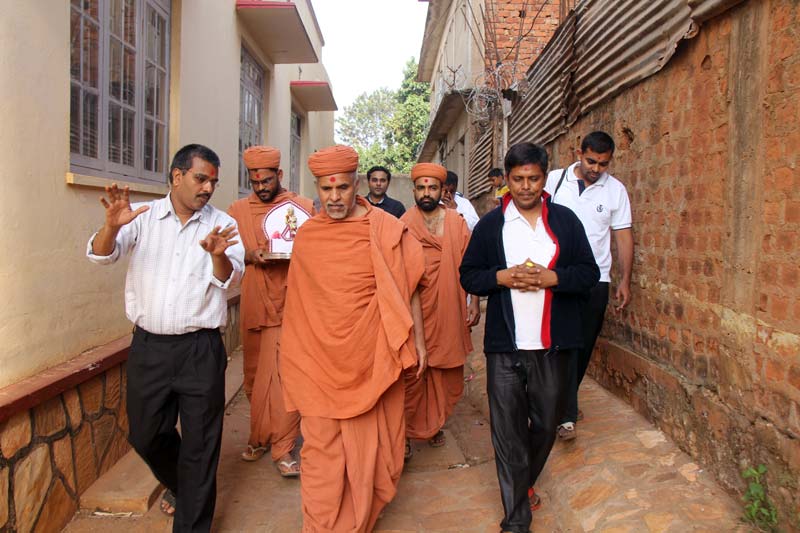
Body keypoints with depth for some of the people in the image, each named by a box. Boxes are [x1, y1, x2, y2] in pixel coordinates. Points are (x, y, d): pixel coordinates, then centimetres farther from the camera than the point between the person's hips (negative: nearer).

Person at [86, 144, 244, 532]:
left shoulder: (222, 225, -1)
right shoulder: (143, 217, 1)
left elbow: (231, 278, -12)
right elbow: (100, 255, -9)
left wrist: (218, 256, -35)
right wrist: (112, 226, -31)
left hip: (200, 350, -2)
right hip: (149, 346, 2)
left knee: (200, 444, 4)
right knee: (145, 435, 18)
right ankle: (178, 485, 48)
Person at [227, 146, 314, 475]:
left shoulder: (303, 206, 4)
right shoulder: (238, 210, 11)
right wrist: (250, 255, -10)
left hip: (289, 304, -3)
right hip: (253, 306, 3)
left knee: (284, 375, -7)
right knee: (254, 375, 12)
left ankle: (282, 448, 3)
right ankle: (260, 436, 29)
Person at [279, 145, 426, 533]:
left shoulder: (385, 229, -4)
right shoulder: (306, 234, 6)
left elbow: (407, 288, 1)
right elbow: (299, 298, 14)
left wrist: (417, 340, 1)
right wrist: (293, 351, 16)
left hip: (370, 356, -2)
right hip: (318, 356, 2)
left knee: (367, 448, 9)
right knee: (320, 447, 6)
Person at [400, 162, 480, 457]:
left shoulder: (457, 223, 5)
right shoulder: (403, 225, 0)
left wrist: (474, 302, 1)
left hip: (448, 313, 2)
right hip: (414, 311, -2)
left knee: (445, 373, 10)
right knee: (412, 374, 0)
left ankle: (434, 424, 29)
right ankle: (406, 431, 13)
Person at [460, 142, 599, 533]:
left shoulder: (565, 221, 4)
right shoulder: (490, 224, 3)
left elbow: (590, 273, 3)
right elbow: (468, 276, 5)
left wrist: (550, 277, -15)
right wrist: (502, 277, -14)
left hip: (553, 344, 2)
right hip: (505, 346, -1)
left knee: (546, 424, 15)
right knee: (508, 430, 2)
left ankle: (524, 482, 43)